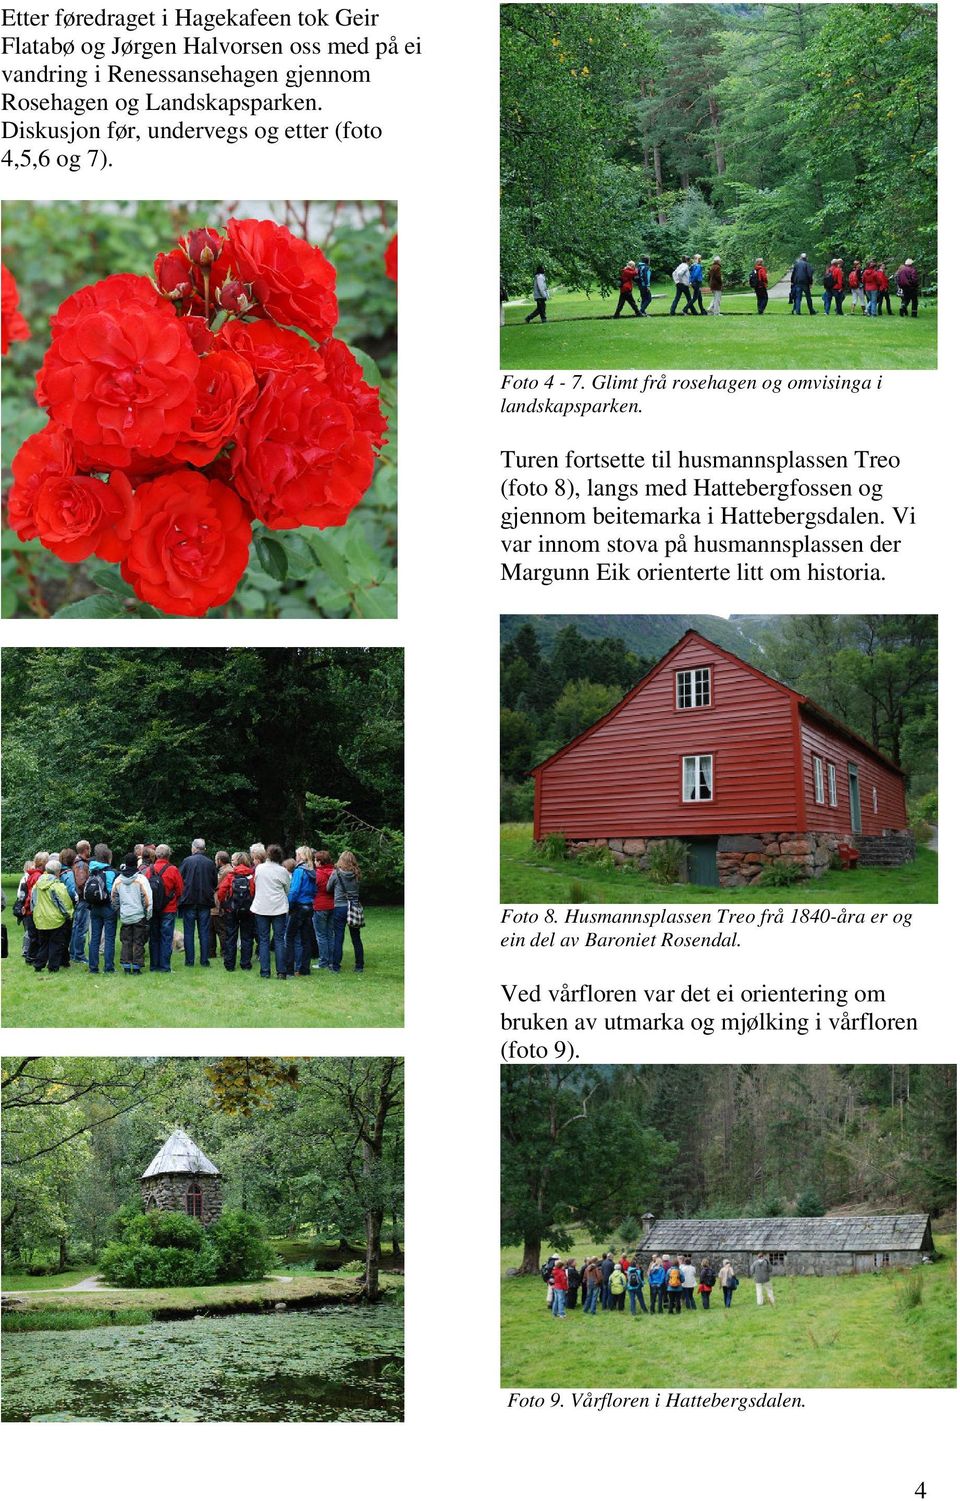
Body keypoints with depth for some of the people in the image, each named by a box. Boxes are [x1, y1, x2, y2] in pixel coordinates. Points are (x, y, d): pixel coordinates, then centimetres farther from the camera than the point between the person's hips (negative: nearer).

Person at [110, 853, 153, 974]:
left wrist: (118, 912, 19)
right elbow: (148, 899, -12)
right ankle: (136, 967, 2)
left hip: (125, 917, 3)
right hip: (139, 916, -3)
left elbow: (113, 898, 10)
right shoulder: (141, 879, -10)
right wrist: (148, 915, -3)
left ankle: (126, 966, 7)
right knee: (138, 942, 3)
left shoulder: (118, 880, 3)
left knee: (126, 942, 10)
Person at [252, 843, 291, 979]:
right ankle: (281, 972, -1)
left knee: (263, 940, 6)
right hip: (278, 908, -1)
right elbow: (288, 890, 3)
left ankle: (265, 972, 3)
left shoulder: (259, 868, -2)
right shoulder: (283, 871, -7)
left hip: (261, 908, 1)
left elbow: (256, 884, 10)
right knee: (279, 940, 3)